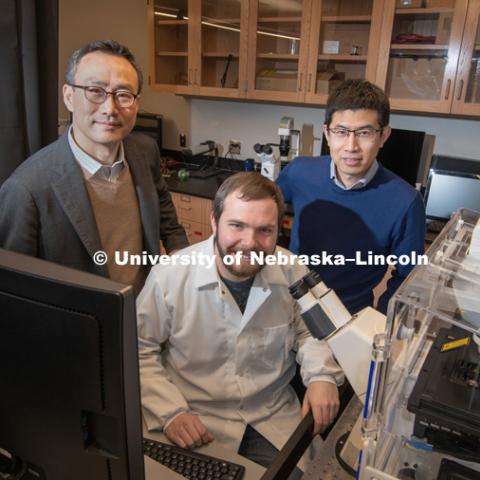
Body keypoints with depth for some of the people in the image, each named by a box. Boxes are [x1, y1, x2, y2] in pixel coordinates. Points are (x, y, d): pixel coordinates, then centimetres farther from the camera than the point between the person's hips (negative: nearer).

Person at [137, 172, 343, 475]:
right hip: (198, 424, -2)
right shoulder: (169, 277, -19)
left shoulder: (292, 271, -12)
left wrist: (322, 375, -9)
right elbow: (140, 352, -5)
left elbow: (307, 330, 8)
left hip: (276, 419, 3)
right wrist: (170, 411, -15)